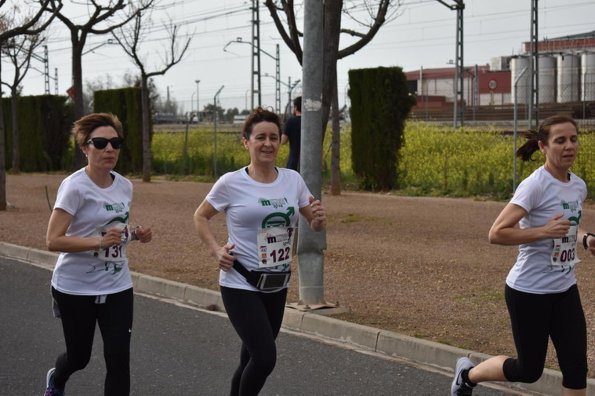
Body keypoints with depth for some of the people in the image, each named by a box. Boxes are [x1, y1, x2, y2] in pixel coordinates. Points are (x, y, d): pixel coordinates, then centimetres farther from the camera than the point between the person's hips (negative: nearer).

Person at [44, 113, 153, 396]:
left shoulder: (125, 186, 1)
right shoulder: (75, 187, -18)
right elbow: (53, 241, -22)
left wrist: (136, 234, -3)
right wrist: (99, 241, -33)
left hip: (117, 287, 4)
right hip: (76, 288, -4)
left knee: (119, 359, -5)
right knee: (79, 357, 13)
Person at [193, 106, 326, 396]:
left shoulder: (293, 180, 0)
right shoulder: (231, 183, -10)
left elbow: (314, 223, 10)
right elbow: (200, 216, 4)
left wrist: (319, 220, -14)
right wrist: (216, 250, -10)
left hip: (277, 285, 5)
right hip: (241, 285, -5)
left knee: (253, 358, 14)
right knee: (265, 358, -15)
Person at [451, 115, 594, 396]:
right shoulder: (535, 186, -19)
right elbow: (497, 233, -23)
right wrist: (544, 231, -29)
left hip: (565, 290, 7)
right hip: (529, 291, -7)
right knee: (529, 370, 7)